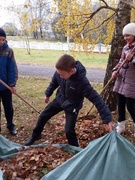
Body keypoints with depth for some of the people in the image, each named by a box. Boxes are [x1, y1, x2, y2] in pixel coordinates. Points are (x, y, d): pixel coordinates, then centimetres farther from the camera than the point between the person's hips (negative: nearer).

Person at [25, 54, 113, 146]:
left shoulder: (82, 81, -39)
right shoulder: (60, 72, -24)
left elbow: (96, 98, -37)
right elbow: (54, 82, 1)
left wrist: (108, 119, -39)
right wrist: (48, 94, 18)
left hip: (72, 106, -5)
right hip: (59, 99, 5)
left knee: (69, 130, -8)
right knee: (43, 116, 14)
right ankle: (36, 135, 41)